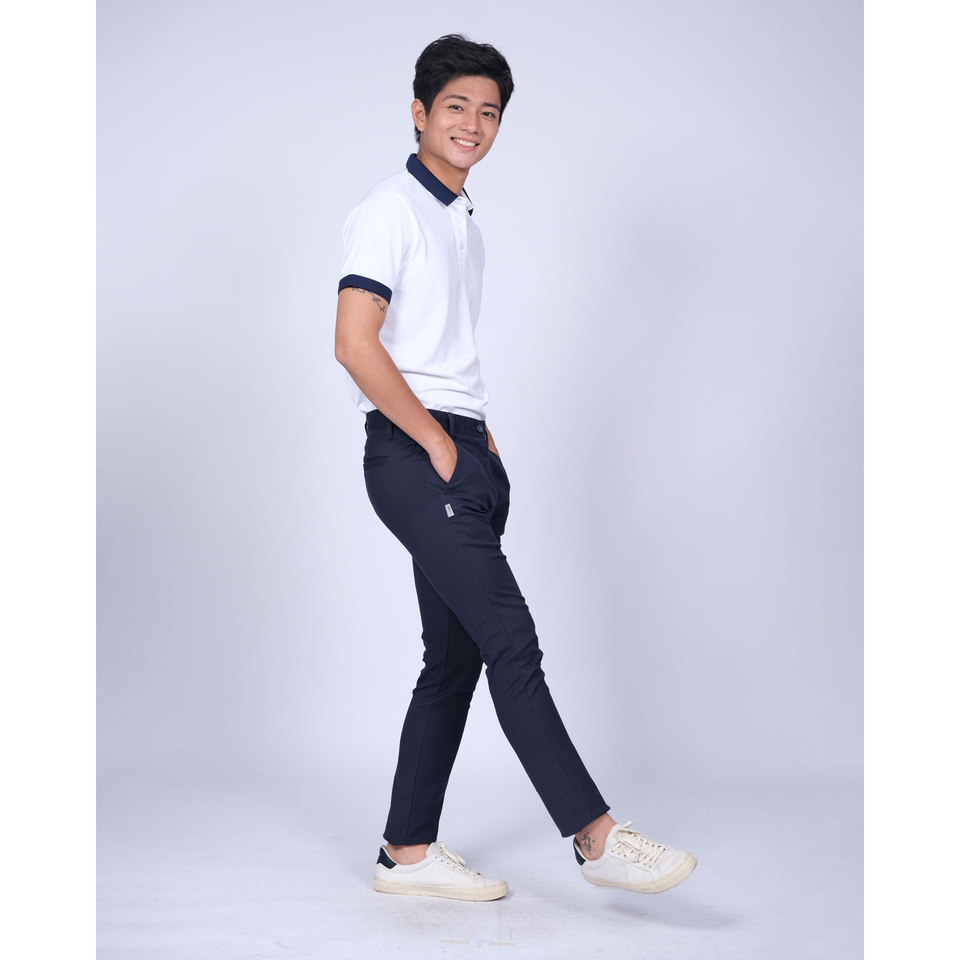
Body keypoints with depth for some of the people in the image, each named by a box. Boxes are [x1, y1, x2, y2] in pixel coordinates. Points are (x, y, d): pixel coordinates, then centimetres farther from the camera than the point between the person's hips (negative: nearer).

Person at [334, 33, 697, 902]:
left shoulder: (463, 220, 21)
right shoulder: (391, 210, -6)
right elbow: (356, 346, -16)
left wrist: (483, 438, 12)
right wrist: (439, 442, -12)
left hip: (464, 455, 9)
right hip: (414, 456, -9)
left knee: (455, 658, 8)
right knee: (512, 641, -12)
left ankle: (408, 852, 16)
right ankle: (597, 837, -8)